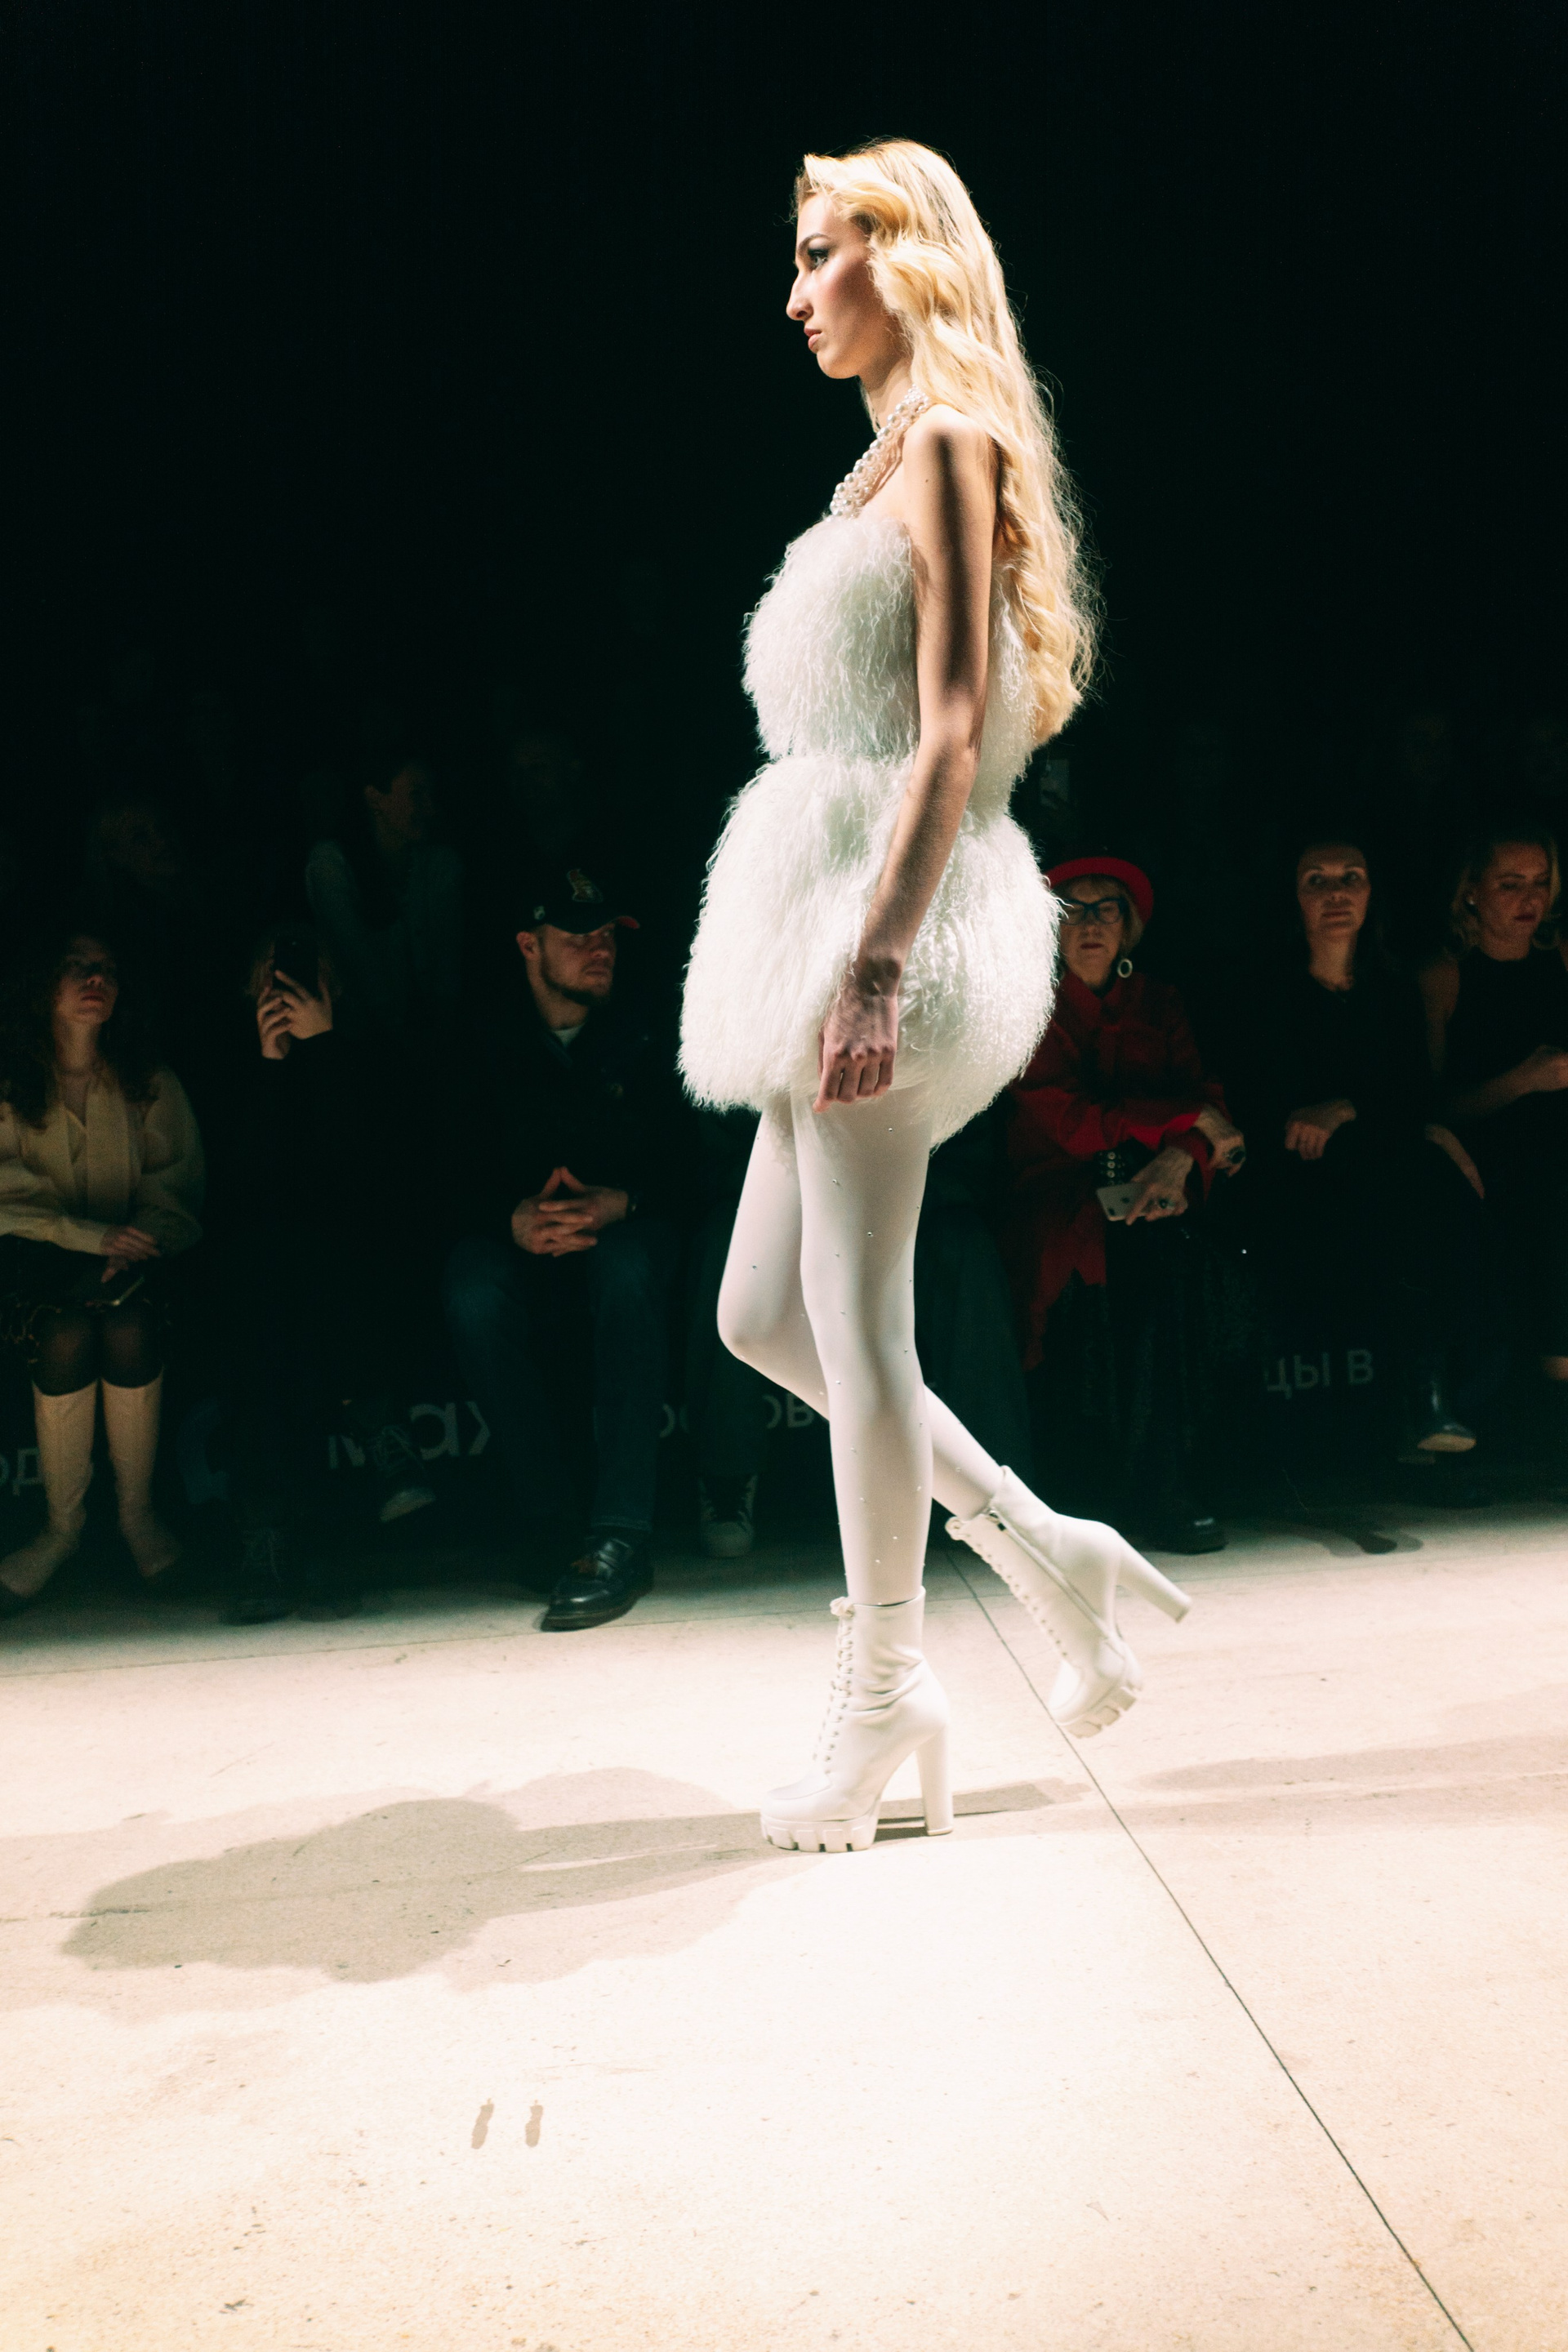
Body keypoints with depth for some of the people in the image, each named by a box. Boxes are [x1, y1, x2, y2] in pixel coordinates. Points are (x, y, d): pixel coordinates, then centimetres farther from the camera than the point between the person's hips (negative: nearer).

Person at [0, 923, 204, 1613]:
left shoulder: (151, 1084, 8)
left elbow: (177, 1189, 1)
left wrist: (136, 1247, -19)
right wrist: (93, 1236, -23)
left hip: (130, 1265, 1)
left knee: (129, 1328, -31)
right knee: (66, 1335, -31)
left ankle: (138, 1511, -14)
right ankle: (63, 1523, -15)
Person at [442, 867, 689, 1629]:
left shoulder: (646, 1043, 10)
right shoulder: (491, 1053, 9)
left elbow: (685, 1170, -1)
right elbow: (462, 1175, -1)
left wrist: (620, 1204, -23)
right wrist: (514, 1219, -25)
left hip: (627, 1235, 0)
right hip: (528, 1253, 1)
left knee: (626, 1262, -36)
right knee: (472, 1286, -33)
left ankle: (622, 1534, -38)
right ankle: (549, 1526, -26)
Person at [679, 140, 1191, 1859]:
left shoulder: (950, 447, -5)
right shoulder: (893, 458, 23)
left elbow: (955, 737, -16)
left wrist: (874, 963, -24)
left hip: (890, 909, -10)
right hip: (837, 909, 10)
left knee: (852, 1319, -4)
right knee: (762, 1316, 10)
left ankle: (882, 1696, 10)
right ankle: (1041, 1550, 18)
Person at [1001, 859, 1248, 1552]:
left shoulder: (1159, 1006, 17)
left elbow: (1206, 1100, 4)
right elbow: (1075, 1124, -10)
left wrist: (1179, 1157, -18)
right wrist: (1189, 1121, -8)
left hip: (1148, 1192, 4)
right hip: (1059, 1203, -4)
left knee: (1199, 1258, -30)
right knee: (1163, 1256, -33)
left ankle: (1177, 1486, -19)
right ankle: (1165, 1495, -26)